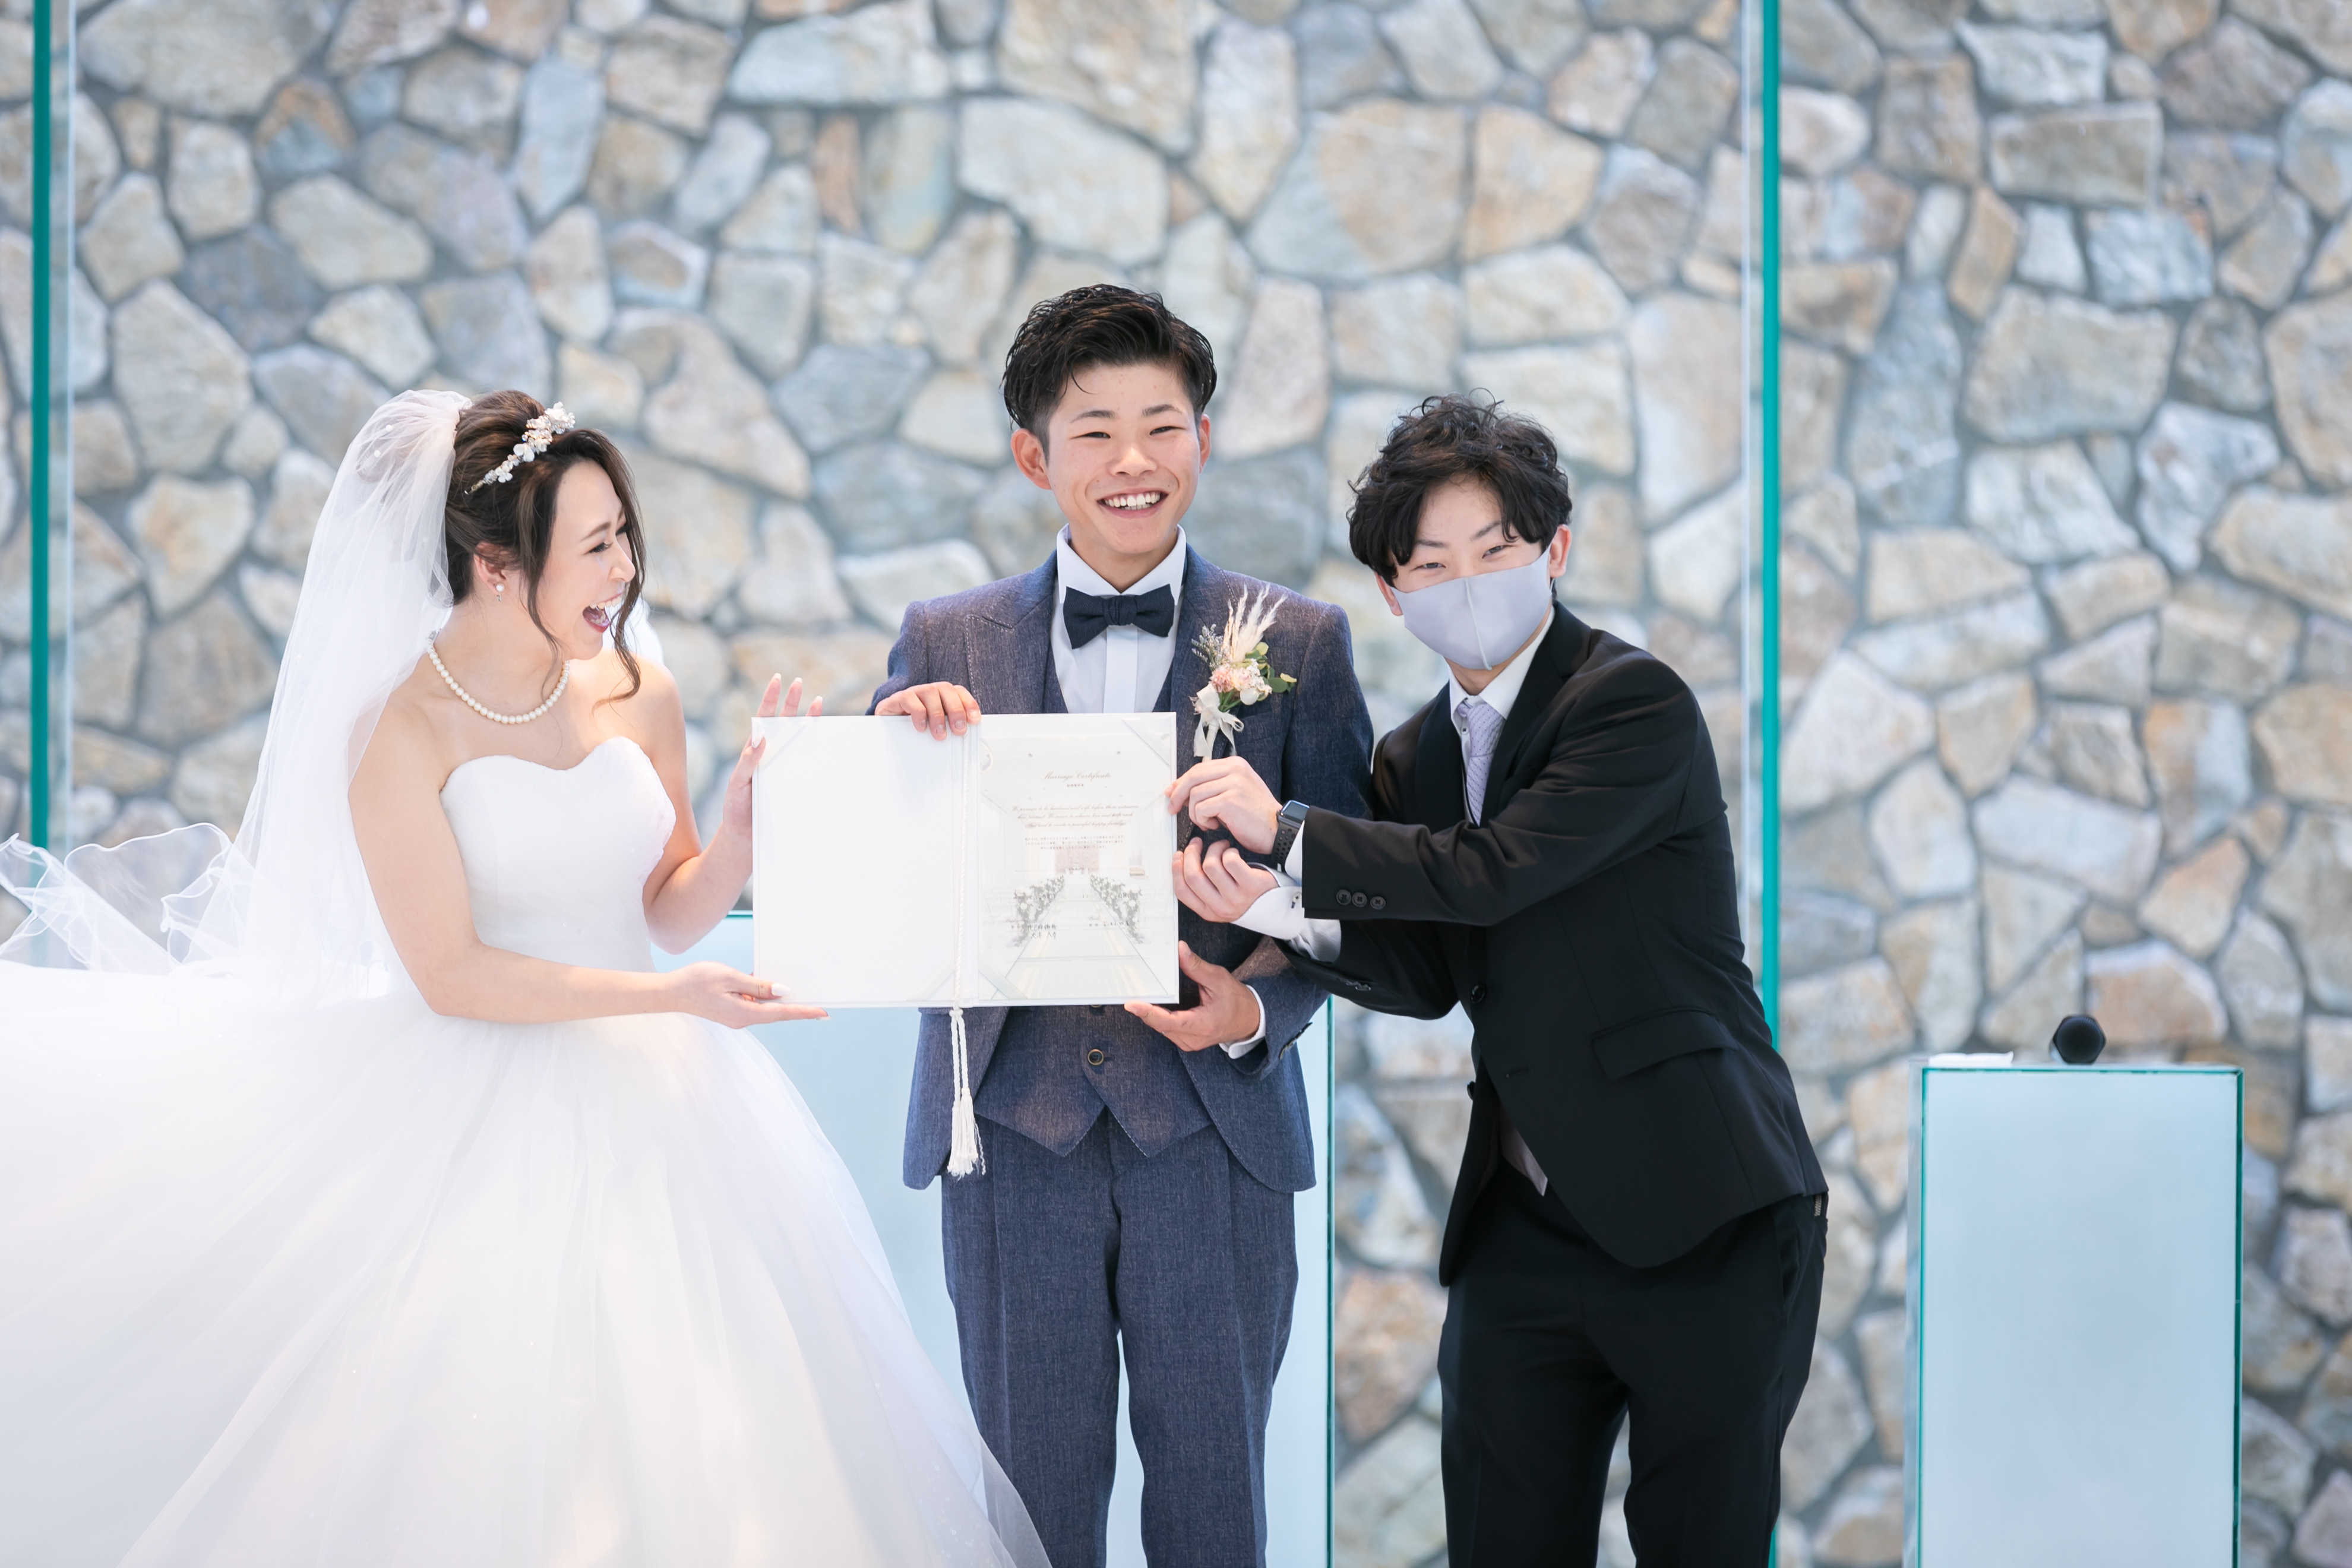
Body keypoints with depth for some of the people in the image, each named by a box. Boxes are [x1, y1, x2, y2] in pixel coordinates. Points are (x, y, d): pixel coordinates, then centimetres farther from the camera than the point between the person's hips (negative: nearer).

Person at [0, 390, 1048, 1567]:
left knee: (674, 1446, 3)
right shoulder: (402, 730, -10)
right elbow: (448, 973, -14)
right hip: (483, 1130, -5)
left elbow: (670, 914, 11)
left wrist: (741, 829, -9)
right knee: (482, 1469, -5)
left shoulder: (638, 697, 4)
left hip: (648, 1113, 5)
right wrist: (671, 998, -19)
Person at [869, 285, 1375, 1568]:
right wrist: (897, 747, -14)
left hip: (1212, 1131, 0)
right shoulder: (943, 643, 6)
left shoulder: (1295, 643, 4)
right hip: (1013, 1127, 1)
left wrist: (1257, 1011, -13)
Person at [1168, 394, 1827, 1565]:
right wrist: (1278, 907, -12)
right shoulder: (1415, 756, 12)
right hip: (1524, 1235, 6)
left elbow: (1495, 870, -22)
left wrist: (1285, 835, -17)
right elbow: (1429, 975, 5)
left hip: (1700, 1219, -6)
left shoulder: (1636, 703, -11)